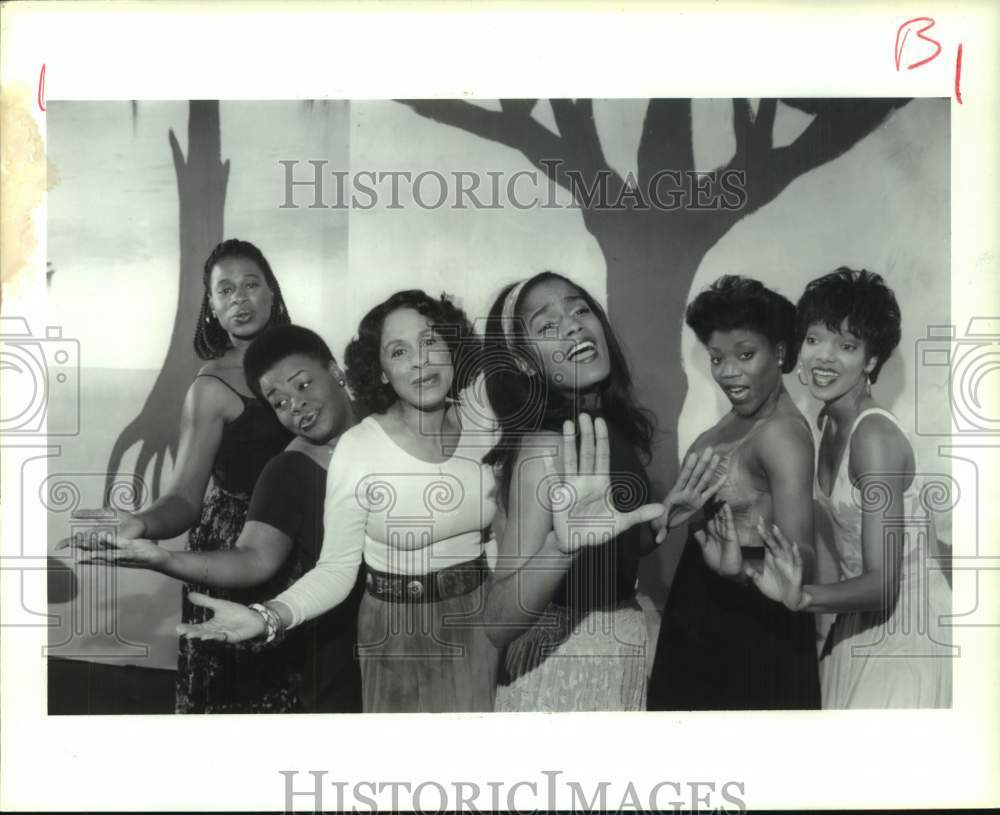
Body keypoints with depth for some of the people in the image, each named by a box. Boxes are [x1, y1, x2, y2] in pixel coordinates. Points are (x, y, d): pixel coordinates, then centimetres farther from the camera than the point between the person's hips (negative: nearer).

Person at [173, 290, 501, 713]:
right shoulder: (358, 449, -18)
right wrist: (268, 617, -29)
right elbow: (336, 570, -14)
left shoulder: (479, 421, -6)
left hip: (481, 618, 4)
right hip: (401, 631, -4)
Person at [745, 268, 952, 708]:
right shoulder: (830, 422, 1)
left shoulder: (875, 435, -23)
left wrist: (802, 597, -42)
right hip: (859, 623, 7)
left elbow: (883, 582, -28)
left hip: (909, 627, -7)